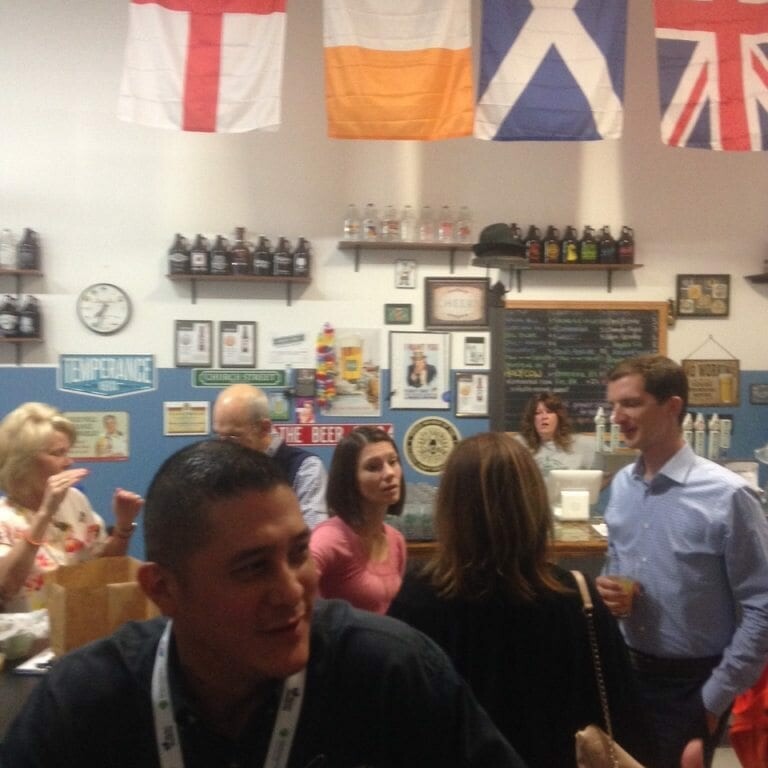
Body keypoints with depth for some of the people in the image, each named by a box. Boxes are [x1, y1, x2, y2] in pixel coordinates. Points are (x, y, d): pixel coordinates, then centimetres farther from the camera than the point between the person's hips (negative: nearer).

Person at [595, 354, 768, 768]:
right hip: (627, 670, 6)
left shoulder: (727, 496, -18)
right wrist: (608, 590, -8)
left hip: (691, 682, -5)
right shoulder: (621, 485, 1)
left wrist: (714, 698, -11)